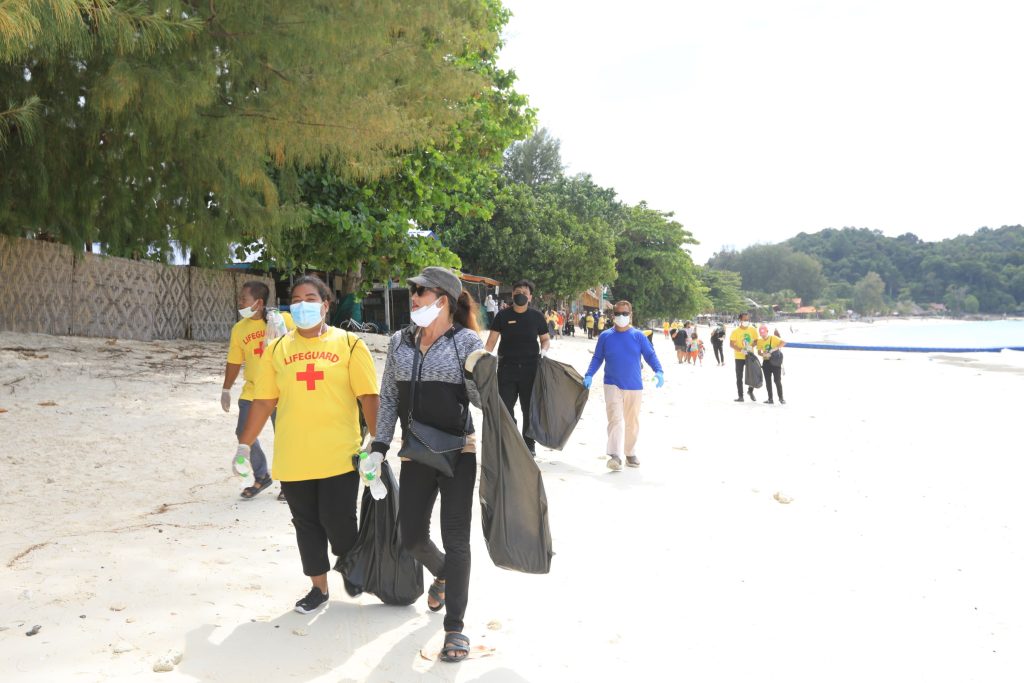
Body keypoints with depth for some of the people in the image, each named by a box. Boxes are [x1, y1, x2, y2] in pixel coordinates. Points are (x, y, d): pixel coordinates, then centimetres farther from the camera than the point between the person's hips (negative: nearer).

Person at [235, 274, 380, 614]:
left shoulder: (349, 344, -2)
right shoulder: (277, 349, 6)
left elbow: (369, 397, -4)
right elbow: (264, 401, 9)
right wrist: (244, 445, 9)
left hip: (339, 457, -3)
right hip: (292, 458, 3)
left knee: (338, 521, 0)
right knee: (306, 523, 11)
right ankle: (319, 586, 29)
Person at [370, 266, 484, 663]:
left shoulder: (467, 341, -7)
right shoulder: (400, 342, 6)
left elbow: (483, 395, -8)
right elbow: (388, 398, 9)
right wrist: (379, 447, 4)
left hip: (459, 452, -4)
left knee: (455, 539, 1)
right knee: (411, 536, 12)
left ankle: (455, 627, 17)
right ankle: (443, 575, 46)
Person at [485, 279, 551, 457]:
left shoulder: (536, 316, 3)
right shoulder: (503, 316, 1)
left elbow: (546, 338, 13)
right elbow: (491, 341, 0)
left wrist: (544, 351, -7)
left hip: (530, 367, 1)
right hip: (507, 367, -1)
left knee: (529, 409, 10)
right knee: (504, 408, 0)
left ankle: (529, 445, 23)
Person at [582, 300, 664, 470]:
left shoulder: (639, 336, 0)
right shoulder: (605, 336, 1)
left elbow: (650, 355, -2)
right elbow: (597, 358, 6)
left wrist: (658, 371, -19)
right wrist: (589, 375, -8)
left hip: (634, 387, 2)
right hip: (613, 386, -1)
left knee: (632, 422, 12)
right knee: (616, 420, -15)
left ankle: (630, 454, 28)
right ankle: (615, 456, -20)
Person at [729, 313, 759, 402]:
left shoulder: (752, 330, 0)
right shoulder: (735, 331, -10)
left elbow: (756, 340, 8)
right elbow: (731, 344, -12)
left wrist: (751, 346, -13)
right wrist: (741, 350, -25)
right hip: (739, 357, -2)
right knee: (739, 377, 5)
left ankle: (750, 391, 31)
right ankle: (740, 396, 13)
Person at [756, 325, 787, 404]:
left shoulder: (773, 338, -10)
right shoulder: (760, 341, 2)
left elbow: (783, 342, -22)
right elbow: (759, 352, 1)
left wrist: (775, 348, -32)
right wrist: (764, 355, -20)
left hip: (775, 361, -4)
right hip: (766, 362, 5)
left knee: (777, 380, -5)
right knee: (768, 381, 8)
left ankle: (781, 398, 4)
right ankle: (770, 399, 16)